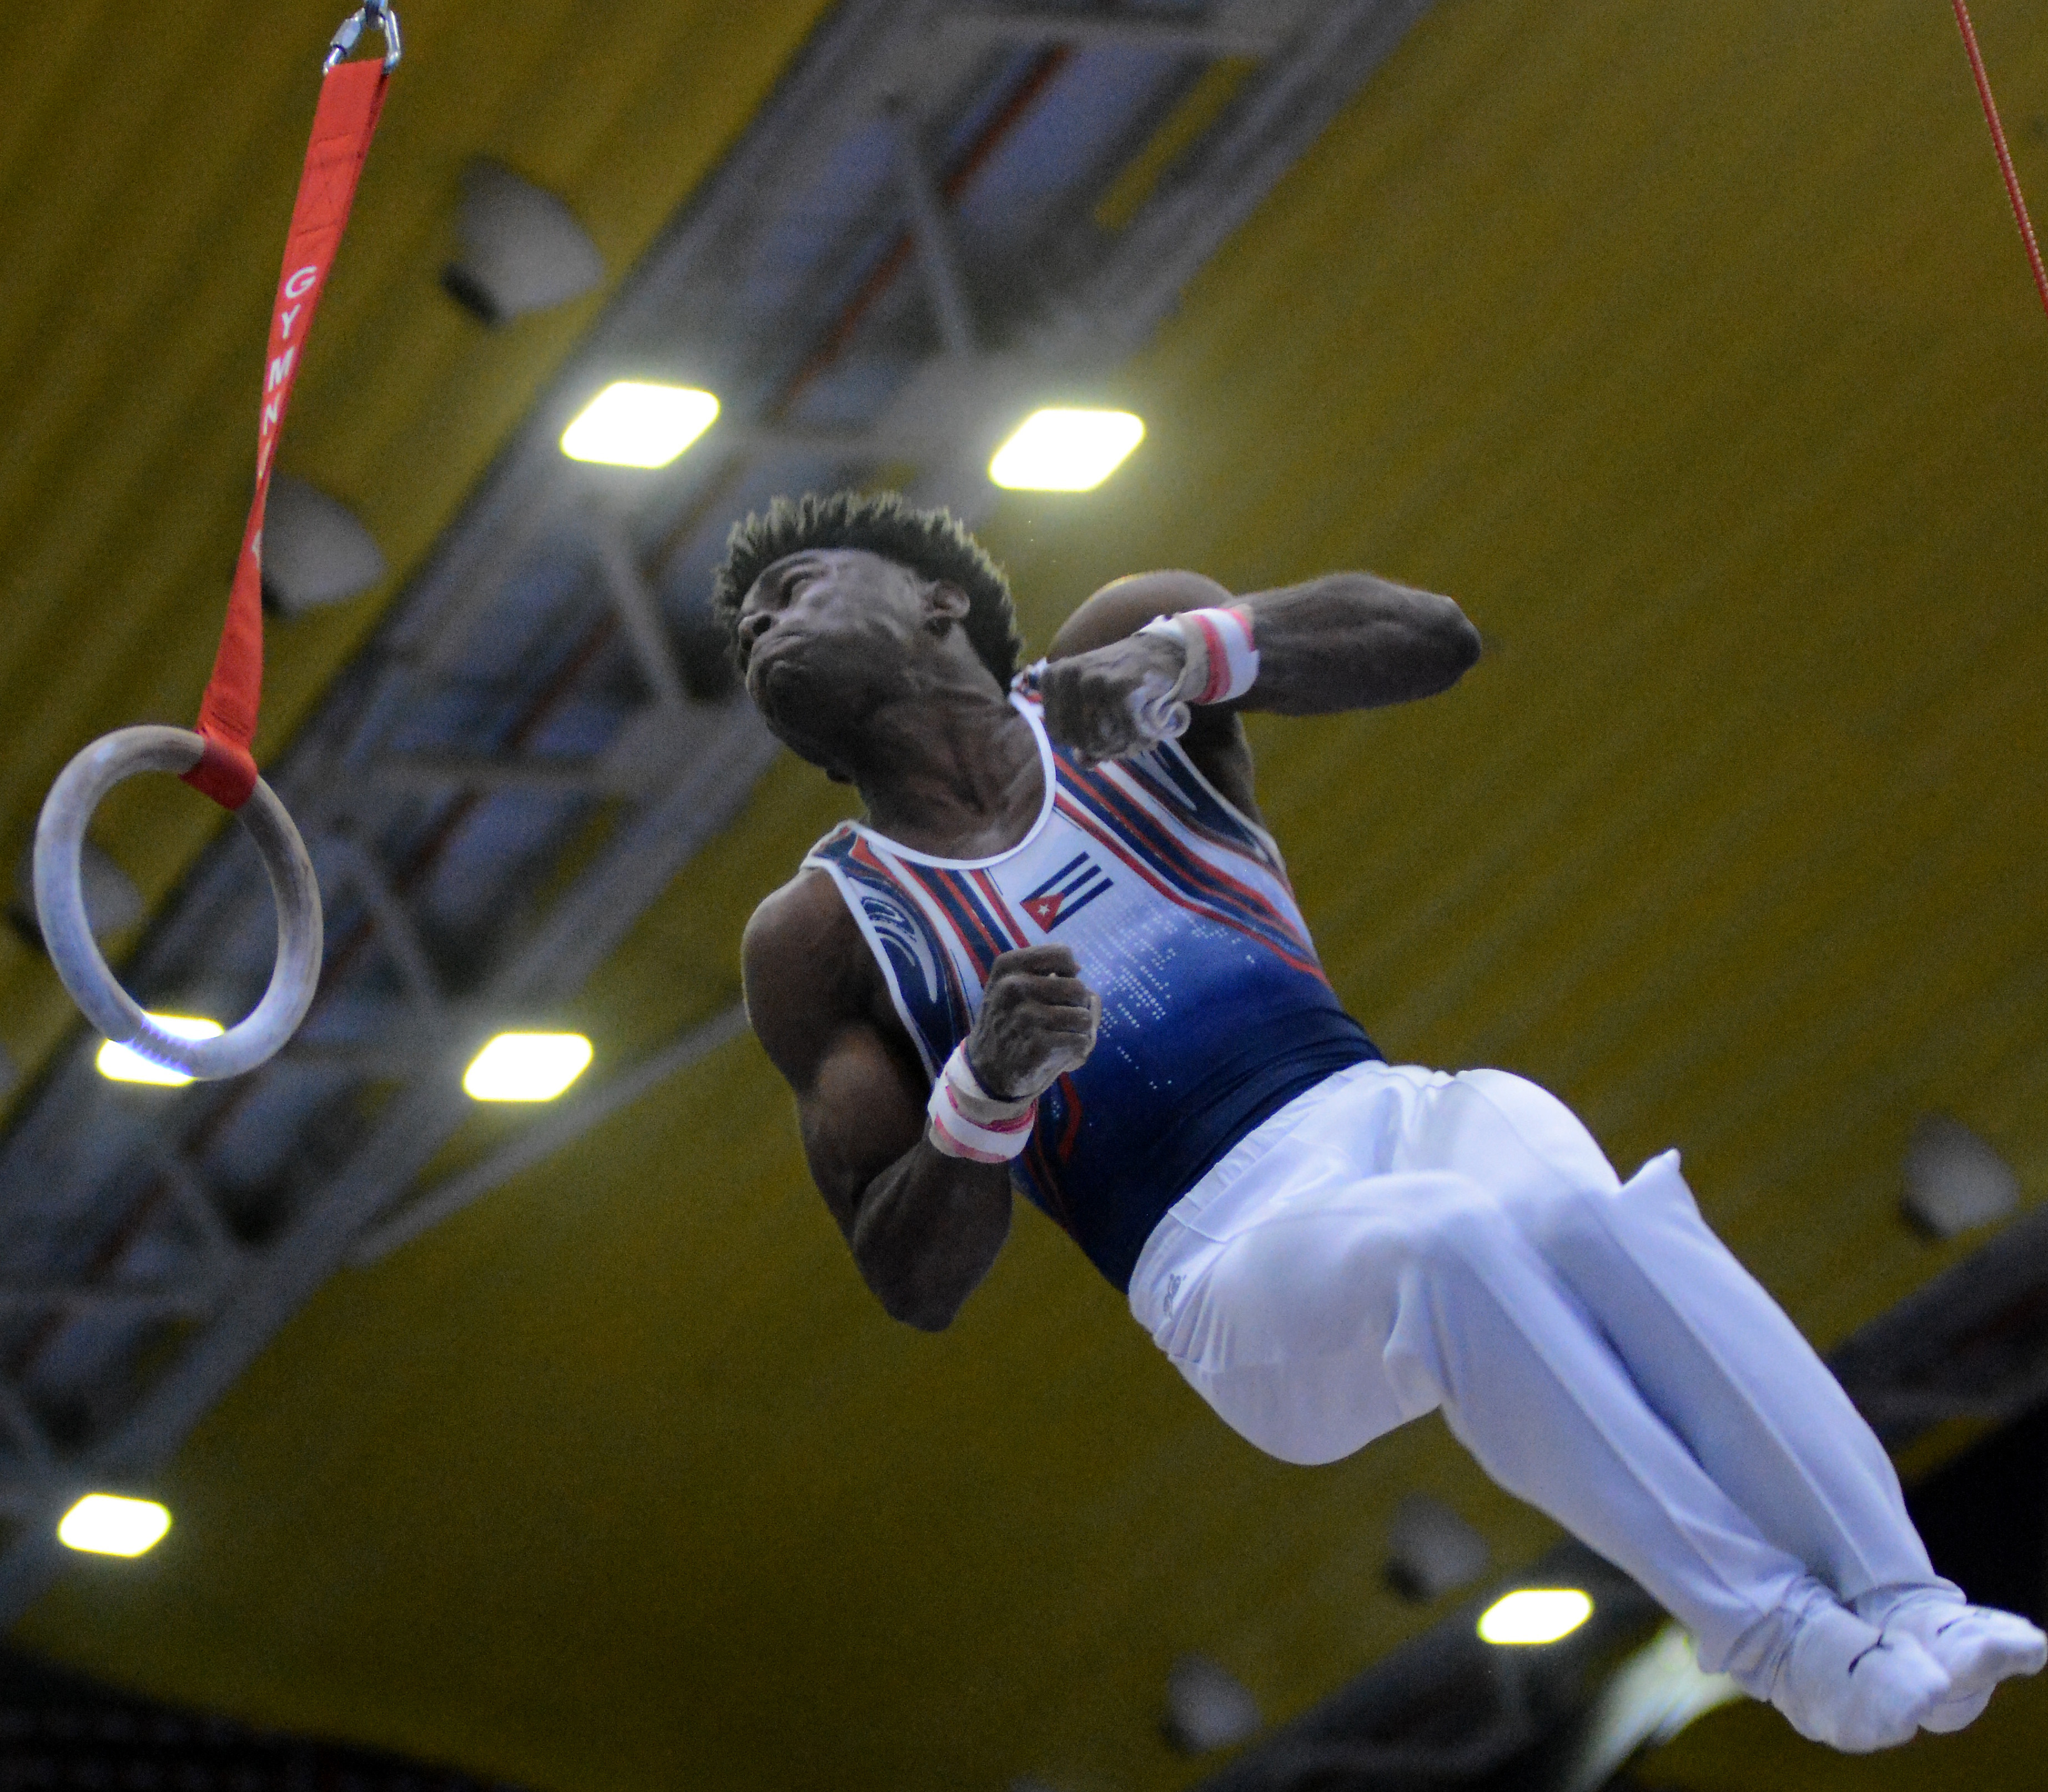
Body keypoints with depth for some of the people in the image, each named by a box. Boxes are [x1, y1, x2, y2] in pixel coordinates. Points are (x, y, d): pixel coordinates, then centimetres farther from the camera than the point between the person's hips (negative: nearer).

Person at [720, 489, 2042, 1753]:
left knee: (1569, 1206, -34)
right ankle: (1776, 1635, -36)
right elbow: (914, 1284, 3)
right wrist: (986, 1089, -17)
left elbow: (1435, 636, 1)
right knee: (1452, 1243, -35)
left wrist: (1188, 650, -15)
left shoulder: (1114, 652, 16)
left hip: (1380, 1113, 2)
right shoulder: (821, 935, 11)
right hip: (1224, 1262, -2)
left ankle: (1908, 1608, -41)